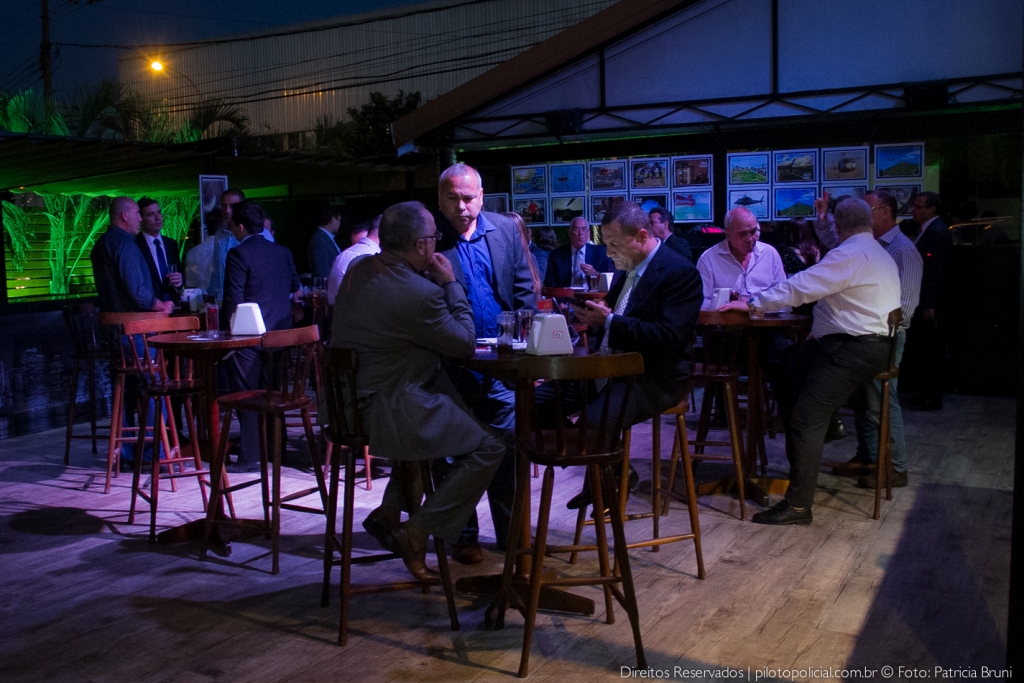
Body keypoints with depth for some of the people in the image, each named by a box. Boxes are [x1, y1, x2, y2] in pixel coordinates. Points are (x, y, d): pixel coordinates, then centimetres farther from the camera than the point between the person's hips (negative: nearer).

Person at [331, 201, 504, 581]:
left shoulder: (359, 270, 4)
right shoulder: (418, 292, -22)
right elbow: (466, 343, -9)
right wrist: (451, 283, -2)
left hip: (348, 400, 10)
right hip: (388, 413, -9)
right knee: (488, 449, -1)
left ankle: (388, 512, 30)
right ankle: (418, 533, 2)